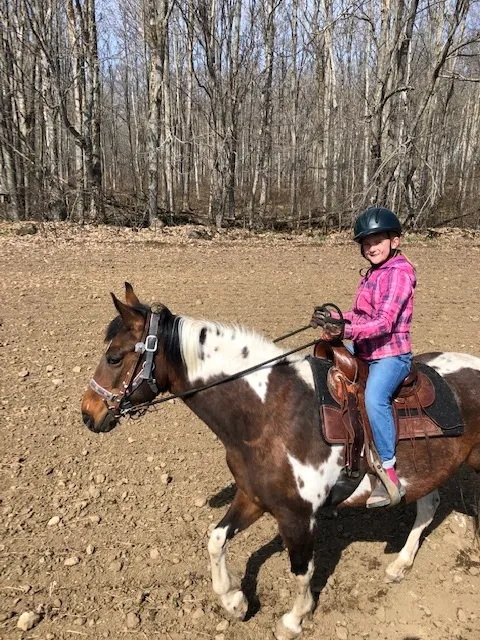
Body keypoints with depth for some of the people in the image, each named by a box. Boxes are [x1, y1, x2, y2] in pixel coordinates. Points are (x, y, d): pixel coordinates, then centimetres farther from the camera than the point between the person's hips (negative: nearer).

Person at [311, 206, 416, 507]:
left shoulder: (399, 273, -13)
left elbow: (384, 322, -23)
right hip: (364, 351, 10)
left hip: (392, 354, -10)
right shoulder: (373, 273, 14)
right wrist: (335, 320, 2)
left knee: (375, 398, -34)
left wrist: (346, 331, -34)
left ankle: (390, 475, -27)